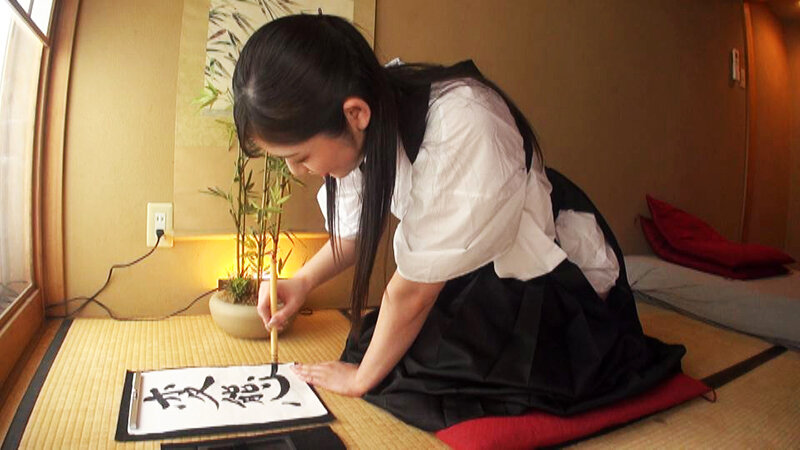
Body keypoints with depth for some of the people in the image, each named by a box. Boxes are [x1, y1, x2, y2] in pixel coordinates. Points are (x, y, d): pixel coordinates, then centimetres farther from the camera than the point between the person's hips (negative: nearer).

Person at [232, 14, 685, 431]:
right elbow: (358, 227, 3)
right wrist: (302, 282, -12)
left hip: (559, 279, -6)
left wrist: (362, 377, -12)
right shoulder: (371, 115, -15)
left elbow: (415, 287, -26)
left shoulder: (461, 128, -37)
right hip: (481, 270, 6)